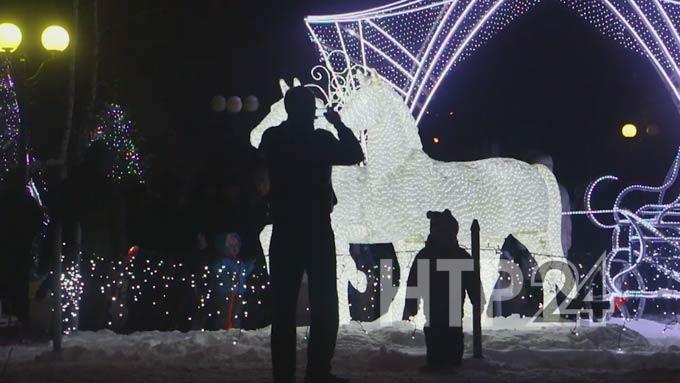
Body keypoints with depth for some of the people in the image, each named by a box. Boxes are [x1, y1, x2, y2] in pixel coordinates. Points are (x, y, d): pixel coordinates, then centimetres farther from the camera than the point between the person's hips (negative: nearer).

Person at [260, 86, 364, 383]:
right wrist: (339, 125, 9)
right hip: (317, 233, -4)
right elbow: (354, 155, 0)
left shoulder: (271, 140, 4)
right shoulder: (319, 140, -9)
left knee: (284, 308, 3)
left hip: (284, 233, 4)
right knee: (324, 306, 1)